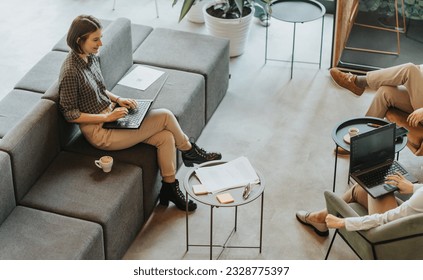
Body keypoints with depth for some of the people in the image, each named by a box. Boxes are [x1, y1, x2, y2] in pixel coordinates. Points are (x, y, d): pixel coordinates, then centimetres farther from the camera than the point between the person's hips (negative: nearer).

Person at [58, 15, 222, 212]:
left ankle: (169, 188, 6)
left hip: (110, 115, 8)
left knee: (165, 137, -8)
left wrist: (117, 99, -1)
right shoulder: (70, 72, -24)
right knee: (165, 116, -12)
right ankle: (189, 151, 14)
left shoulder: (91, 57, 3)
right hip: (100, 132, -8)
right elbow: (69, 114, -19)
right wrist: (107, 117, -20)